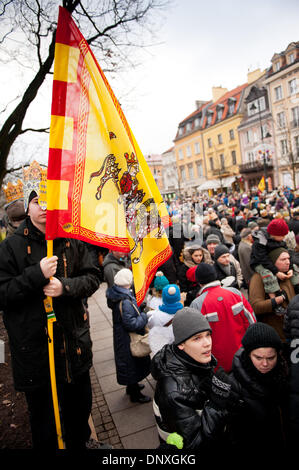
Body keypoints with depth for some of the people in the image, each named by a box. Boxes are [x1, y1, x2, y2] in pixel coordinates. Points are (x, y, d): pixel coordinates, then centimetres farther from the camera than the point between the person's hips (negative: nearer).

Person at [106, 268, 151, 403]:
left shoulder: (115, 294, -4)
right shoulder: (125, 302, -32)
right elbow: (132, 324, -31)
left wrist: (139, 313, 4)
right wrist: (144, 316, -16)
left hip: (121, 337, 9)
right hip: (129, 339, -9)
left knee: (130, 362, 26)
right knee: (133, 363, 9)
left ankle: (132, 386, 46)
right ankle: (135, 394, 28)